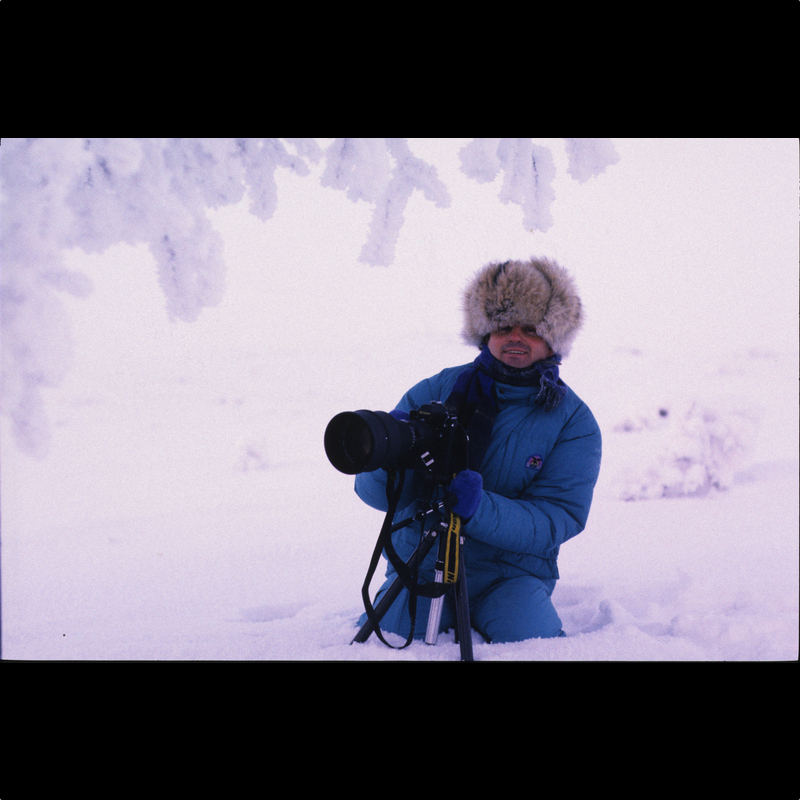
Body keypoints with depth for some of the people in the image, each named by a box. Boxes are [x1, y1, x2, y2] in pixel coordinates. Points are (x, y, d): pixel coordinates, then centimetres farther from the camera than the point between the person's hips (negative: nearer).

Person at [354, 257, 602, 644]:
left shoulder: (574, 421, 0)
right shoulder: (435, 392, 2)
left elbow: (558, 519, -11)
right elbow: (375, 493, 0)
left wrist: (478, 508, -29)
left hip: (511, 574, -1)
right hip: (418, 566, 1)